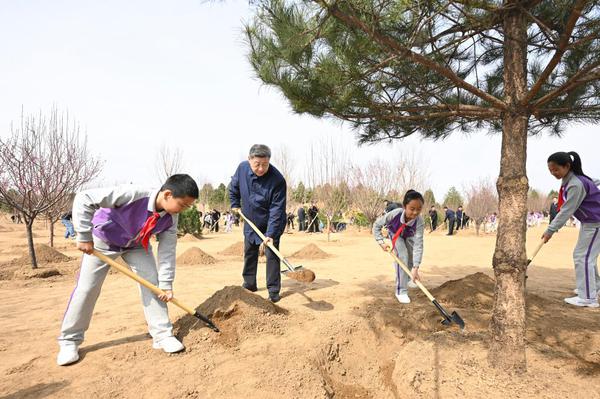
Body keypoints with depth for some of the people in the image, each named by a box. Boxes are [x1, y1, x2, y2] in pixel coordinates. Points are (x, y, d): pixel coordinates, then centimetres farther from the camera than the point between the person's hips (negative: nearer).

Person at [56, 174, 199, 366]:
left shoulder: (171, 218, -22)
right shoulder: (133, 195, -41)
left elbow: (167, 251, -14)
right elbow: (84, 199, -36)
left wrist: (166, 284, -14)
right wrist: (84, 237, -32)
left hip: (137, 245, 4)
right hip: (103, 240, -4)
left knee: (152, 283, -6)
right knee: (87, 288, -1)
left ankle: (162, 335, 4)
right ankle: (69, 340, 18)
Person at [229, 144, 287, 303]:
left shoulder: (277, 180, -31)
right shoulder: (242, 168, -16)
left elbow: (276, 210, -29)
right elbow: (234, 186, 8)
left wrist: (271, 234, -33)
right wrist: (235, 204, 10)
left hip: (270, 224, -5)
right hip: (250, 223, 5)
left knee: (272, 255, -6)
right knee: (249, 253, 15)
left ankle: (274, 291, 5)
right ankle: (249, 284, 32)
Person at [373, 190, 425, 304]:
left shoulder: (420, 222, -39)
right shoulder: (395, 214, -42)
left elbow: (418, 245, -42)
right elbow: (377, 225, -25)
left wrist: (415, 267, -48)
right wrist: (381, 242, -33)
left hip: (409, 236, 3)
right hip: (395, 234, -2)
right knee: (402, 255, -20)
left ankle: (408, 278, 32)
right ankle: (401, 291, -13)